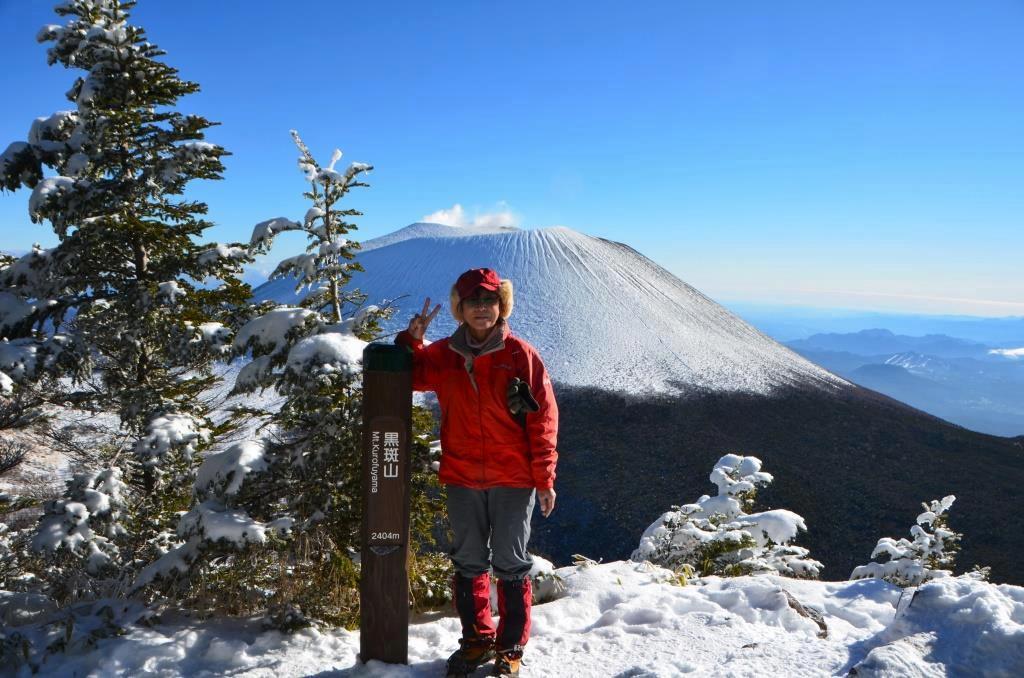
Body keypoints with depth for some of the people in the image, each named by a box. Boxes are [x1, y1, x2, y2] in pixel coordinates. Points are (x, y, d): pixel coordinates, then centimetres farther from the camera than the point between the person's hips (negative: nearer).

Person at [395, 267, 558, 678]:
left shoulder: (520, 355, -8)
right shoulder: (443, 356, 1)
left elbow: (543, 419, -7)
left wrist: (544, 480, -8)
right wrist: (411, 340, -5)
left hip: (513, 480, -3)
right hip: (462, 479, 3)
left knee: (510, 565, 7)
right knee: (468, 563, 14)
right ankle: (476, 640, 30)